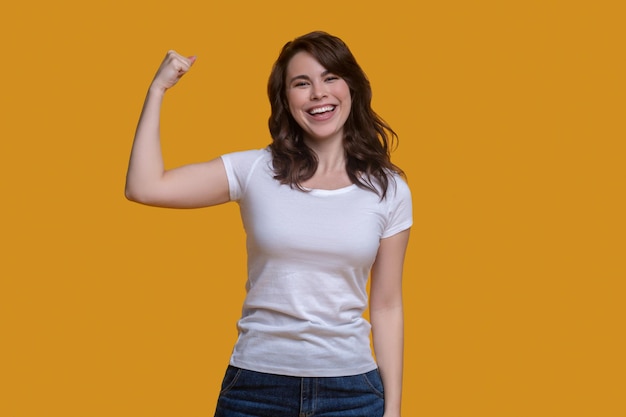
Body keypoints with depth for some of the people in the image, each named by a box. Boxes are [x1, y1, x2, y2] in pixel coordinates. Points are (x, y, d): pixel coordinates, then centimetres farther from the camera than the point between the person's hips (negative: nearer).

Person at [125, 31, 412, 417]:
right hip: (255, 385, 0)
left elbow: (387, 307, 3)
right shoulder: (254, 170, -2)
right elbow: (144, 188, -9)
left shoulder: (389, 190, 0)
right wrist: (158, 89, -6)